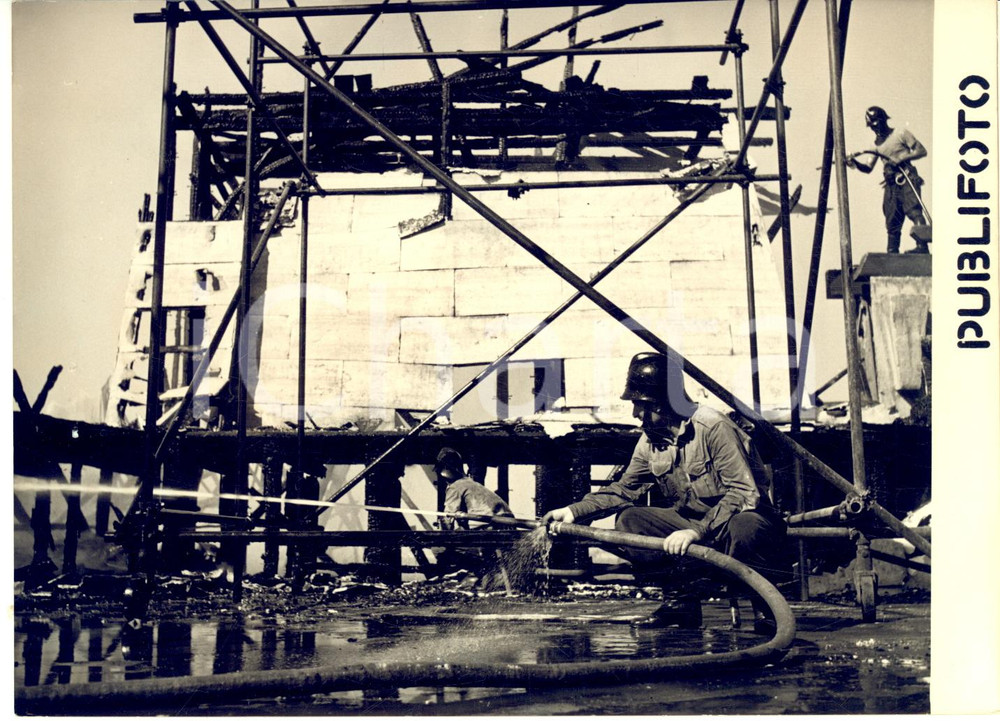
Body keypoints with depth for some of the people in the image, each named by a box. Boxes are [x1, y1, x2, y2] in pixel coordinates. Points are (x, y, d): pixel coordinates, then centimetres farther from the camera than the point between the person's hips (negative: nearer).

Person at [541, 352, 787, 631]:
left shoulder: (714, 427, -20)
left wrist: (697, 532, -34)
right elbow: (622, 489, 16)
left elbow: (745, 493, -26)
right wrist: (574, 511, 3)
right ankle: (681, 600, -8)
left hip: (743, 520, -7)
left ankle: (764, 605, -14)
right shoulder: (651, 440, 3)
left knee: (744, 527, -41)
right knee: (628, 519, -11)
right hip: (694, 523, 7)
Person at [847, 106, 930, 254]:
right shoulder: (877, 144, 20)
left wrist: (902, 158, -12)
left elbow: (922, 151, 0)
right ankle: (892, 252, 8)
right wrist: (855, 163, -6)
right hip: (891, 184, 6)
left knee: (913, 211, -21)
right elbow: (868, 168, 14)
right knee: (892, 221, 5)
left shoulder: (901, 133, 3)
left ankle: (922, 246, -30)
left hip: (907, 181, -6)